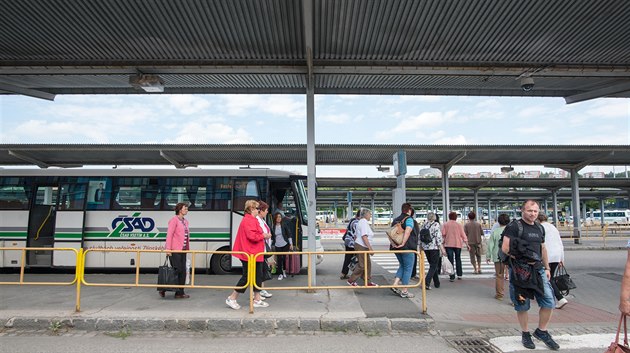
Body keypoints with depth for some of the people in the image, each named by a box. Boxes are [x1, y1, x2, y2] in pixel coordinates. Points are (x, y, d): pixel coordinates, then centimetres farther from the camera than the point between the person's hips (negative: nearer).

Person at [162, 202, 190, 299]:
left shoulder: (185, 221, 15)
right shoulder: (174, 220, -8)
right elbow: (169, 235, -14)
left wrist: (187, 247, 11)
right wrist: (168, 249, -19)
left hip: (183, 250, 8)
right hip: (175, 250, -8)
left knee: (183, 271, 7)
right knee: (177, 270, -6)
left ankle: (180, 292, 14)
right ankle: (163, 289, 11)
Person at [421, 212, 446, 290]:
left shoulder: (424, 225, 8)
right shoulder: (436, 224, -7)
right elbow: (438, 237, -13)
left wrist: (421, 247, 21)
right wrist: (442, 248, -10)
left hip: (425, 248, 5)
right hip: (434, 247, -5)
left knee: (433, 265, 17)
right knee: (434, 266, -1)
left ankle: (437, 283, 23)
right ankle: (426, 282, -16)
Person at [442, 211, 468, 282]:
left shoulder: (445, 224, -1)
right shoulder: (459, 225, 2)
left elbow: (443, 234, -6)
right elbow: (463, 235, 2)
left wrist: (444, 240, 8)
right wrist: (466, 244, 6)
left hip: (448, 244, -1)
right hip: (458, 244, 2)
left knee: (450, 260, -2)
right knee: (458, 259, 18)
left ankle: (452, 277, -4)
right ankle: (459, 274, 19)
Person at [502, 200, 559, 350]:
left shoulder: (540, 228, 13)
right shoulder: (514, 226, -10)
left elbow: (543, 249, 22)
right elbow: (505, 248, -18)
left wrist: (547, 268, 19)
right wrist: (520, 258, -14)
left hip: (538, 269, 6)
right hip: (519, 270, -6)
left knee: (549, 301, 4)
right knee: (522, 305, 5)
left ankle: (541, 331, 24)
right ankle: (525, 334, 23)